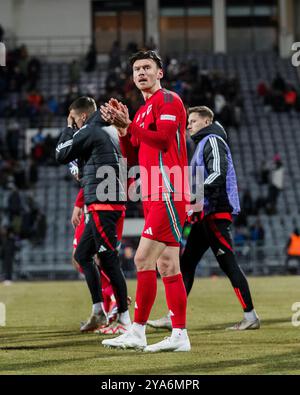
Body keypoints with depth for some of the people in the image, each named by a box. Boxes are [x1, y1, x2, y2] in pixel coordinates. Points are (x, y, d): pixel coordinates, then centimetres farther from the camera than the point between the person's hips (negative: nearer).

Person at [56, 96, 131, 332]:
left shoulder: (89, 132, -8)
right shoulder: (104, 134, 21)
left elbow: (62, 155, -2)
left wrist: (68, 129, 10)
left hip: (103, 204, -10)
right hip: (112, 203, 10)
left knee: (108, 259, -9)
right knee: (83, 255, 15)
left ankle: (124, 315, -8)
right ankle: (99, 311, 13)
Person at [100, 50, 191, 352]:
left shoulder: (167, 100, -4)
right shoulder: (142, 112, 22)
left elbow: (163, 137, -19)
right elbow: (132, 158, 20)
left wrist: (128, 125, -17)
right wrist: (122, 129, 6)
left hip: (167, 194, -9)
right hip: (153, 196, 10)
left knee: (143, 259, -13)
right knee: (167, 265, 7)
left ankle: (137, 331, -12)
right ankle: (180, 335, 8)